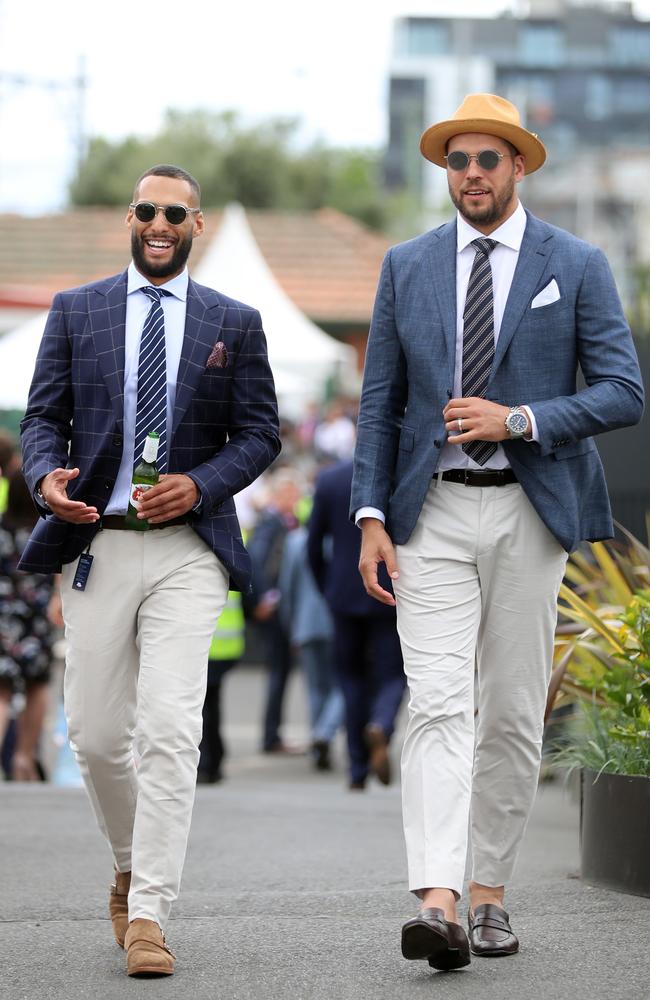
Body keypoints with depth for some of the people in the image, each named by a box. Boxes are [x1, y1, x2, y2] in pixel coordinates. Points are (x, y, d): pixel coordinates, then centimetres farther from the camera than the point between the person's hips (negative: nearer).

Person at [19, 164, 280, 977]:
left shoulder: (235, 323, 9)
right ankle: (132, 866, 30)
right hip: (96, 544, 2)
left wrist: (200, 484, -11)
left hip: (188, 549, -1)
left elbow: (259, 433, 7)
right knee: (97, 736, 3)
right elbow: (42, 418, 7)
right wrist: (46, 476, -14)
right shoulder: (75, 312, 10)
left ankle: (149, 916, -12)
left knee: (170, 731, -14)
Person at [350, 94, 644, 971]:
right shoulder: (407, 268, 8)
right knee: (437, 705, -13)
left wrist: (517, 420, -16)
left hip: (530, 511, 0)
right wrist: (371, 517, -1)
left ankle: (491, 895, 18)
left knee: (513, 714, 5)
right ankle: (436, 905, -23)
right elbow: (380, 402, 9)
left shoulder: (576, 266, 1)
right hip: (434, 514, 0)